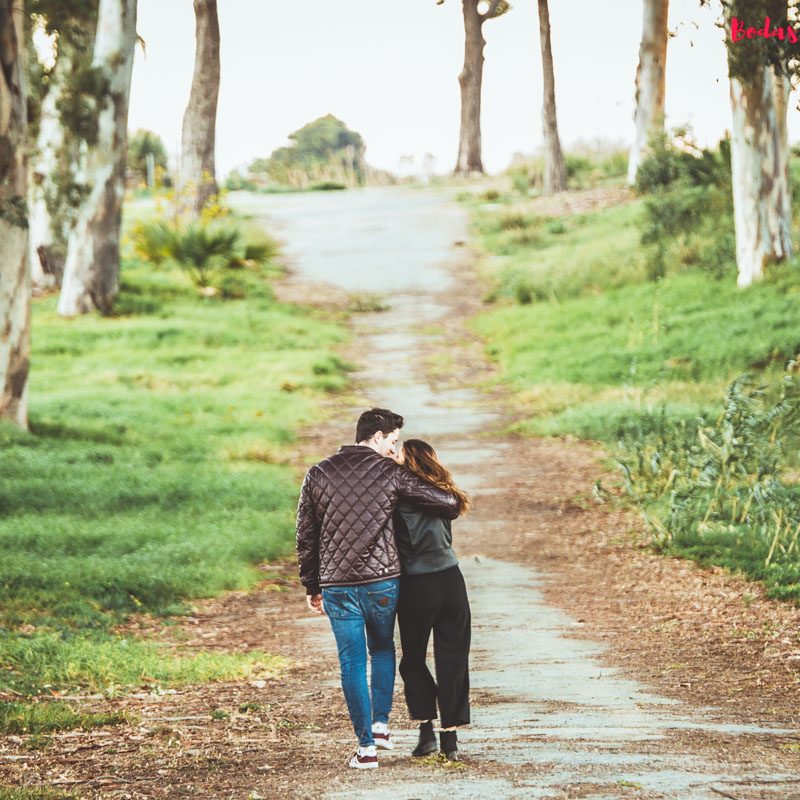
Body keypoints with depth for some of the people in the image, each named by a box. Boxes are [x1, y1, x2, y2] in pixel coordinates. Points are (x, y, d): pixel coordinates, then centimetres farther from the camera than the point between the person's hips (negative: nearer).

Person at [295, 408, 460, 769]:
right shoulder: (390, 473, -4)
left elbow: (305, 536, 6)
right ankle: (380, 724, 15)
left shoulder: (318, 474, 4)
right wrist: (450, 505, 19)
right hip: (382, 581, -1)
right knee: (383, 649, 23)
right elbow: (447, 502, -6)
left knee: (352, 663, 6)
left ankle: (366, 746, 4)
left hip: (336, 586, 1)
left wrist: (311, 586, 14)